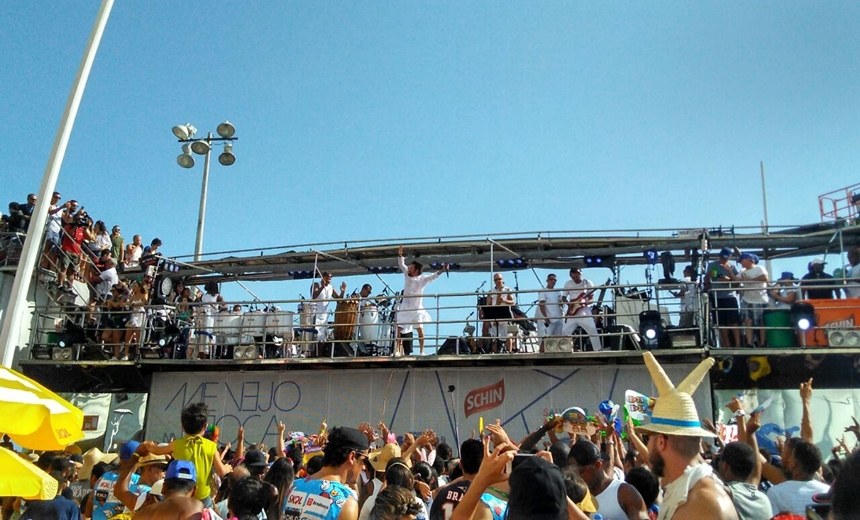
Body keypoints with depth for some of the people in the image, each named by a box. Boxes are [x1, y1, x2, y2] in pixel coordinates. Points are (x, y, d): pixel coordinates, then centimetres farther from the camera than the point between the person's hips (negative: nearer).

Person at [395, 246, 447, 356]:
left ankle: (421, 351, -3)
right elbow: (402, 265, 9)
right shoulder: (407, 275, 4)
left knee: (420, 329, -8)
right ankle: (397, 350, 8)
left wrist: (442, 270, -33)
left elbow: (433, 276, -19)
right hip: (404, 308, 4)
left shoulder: (422, 279, -8)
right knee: (398, 329, 2)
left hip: (416, 309, -4)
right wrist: (399, 255, -3)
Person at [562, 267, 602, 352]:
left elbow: (591, 299, -3)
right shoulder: (568, 284, 6)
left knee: (592, 330, -13)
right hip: (572, 313, 3)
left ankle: (598, 350, -7)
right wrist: (569, 304, -7)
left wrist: (585, 302, -24)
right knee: (565, 332, -1)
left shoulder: (588, 283, -2)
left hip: (584, 311, -3)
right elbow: (563, 297, 12)